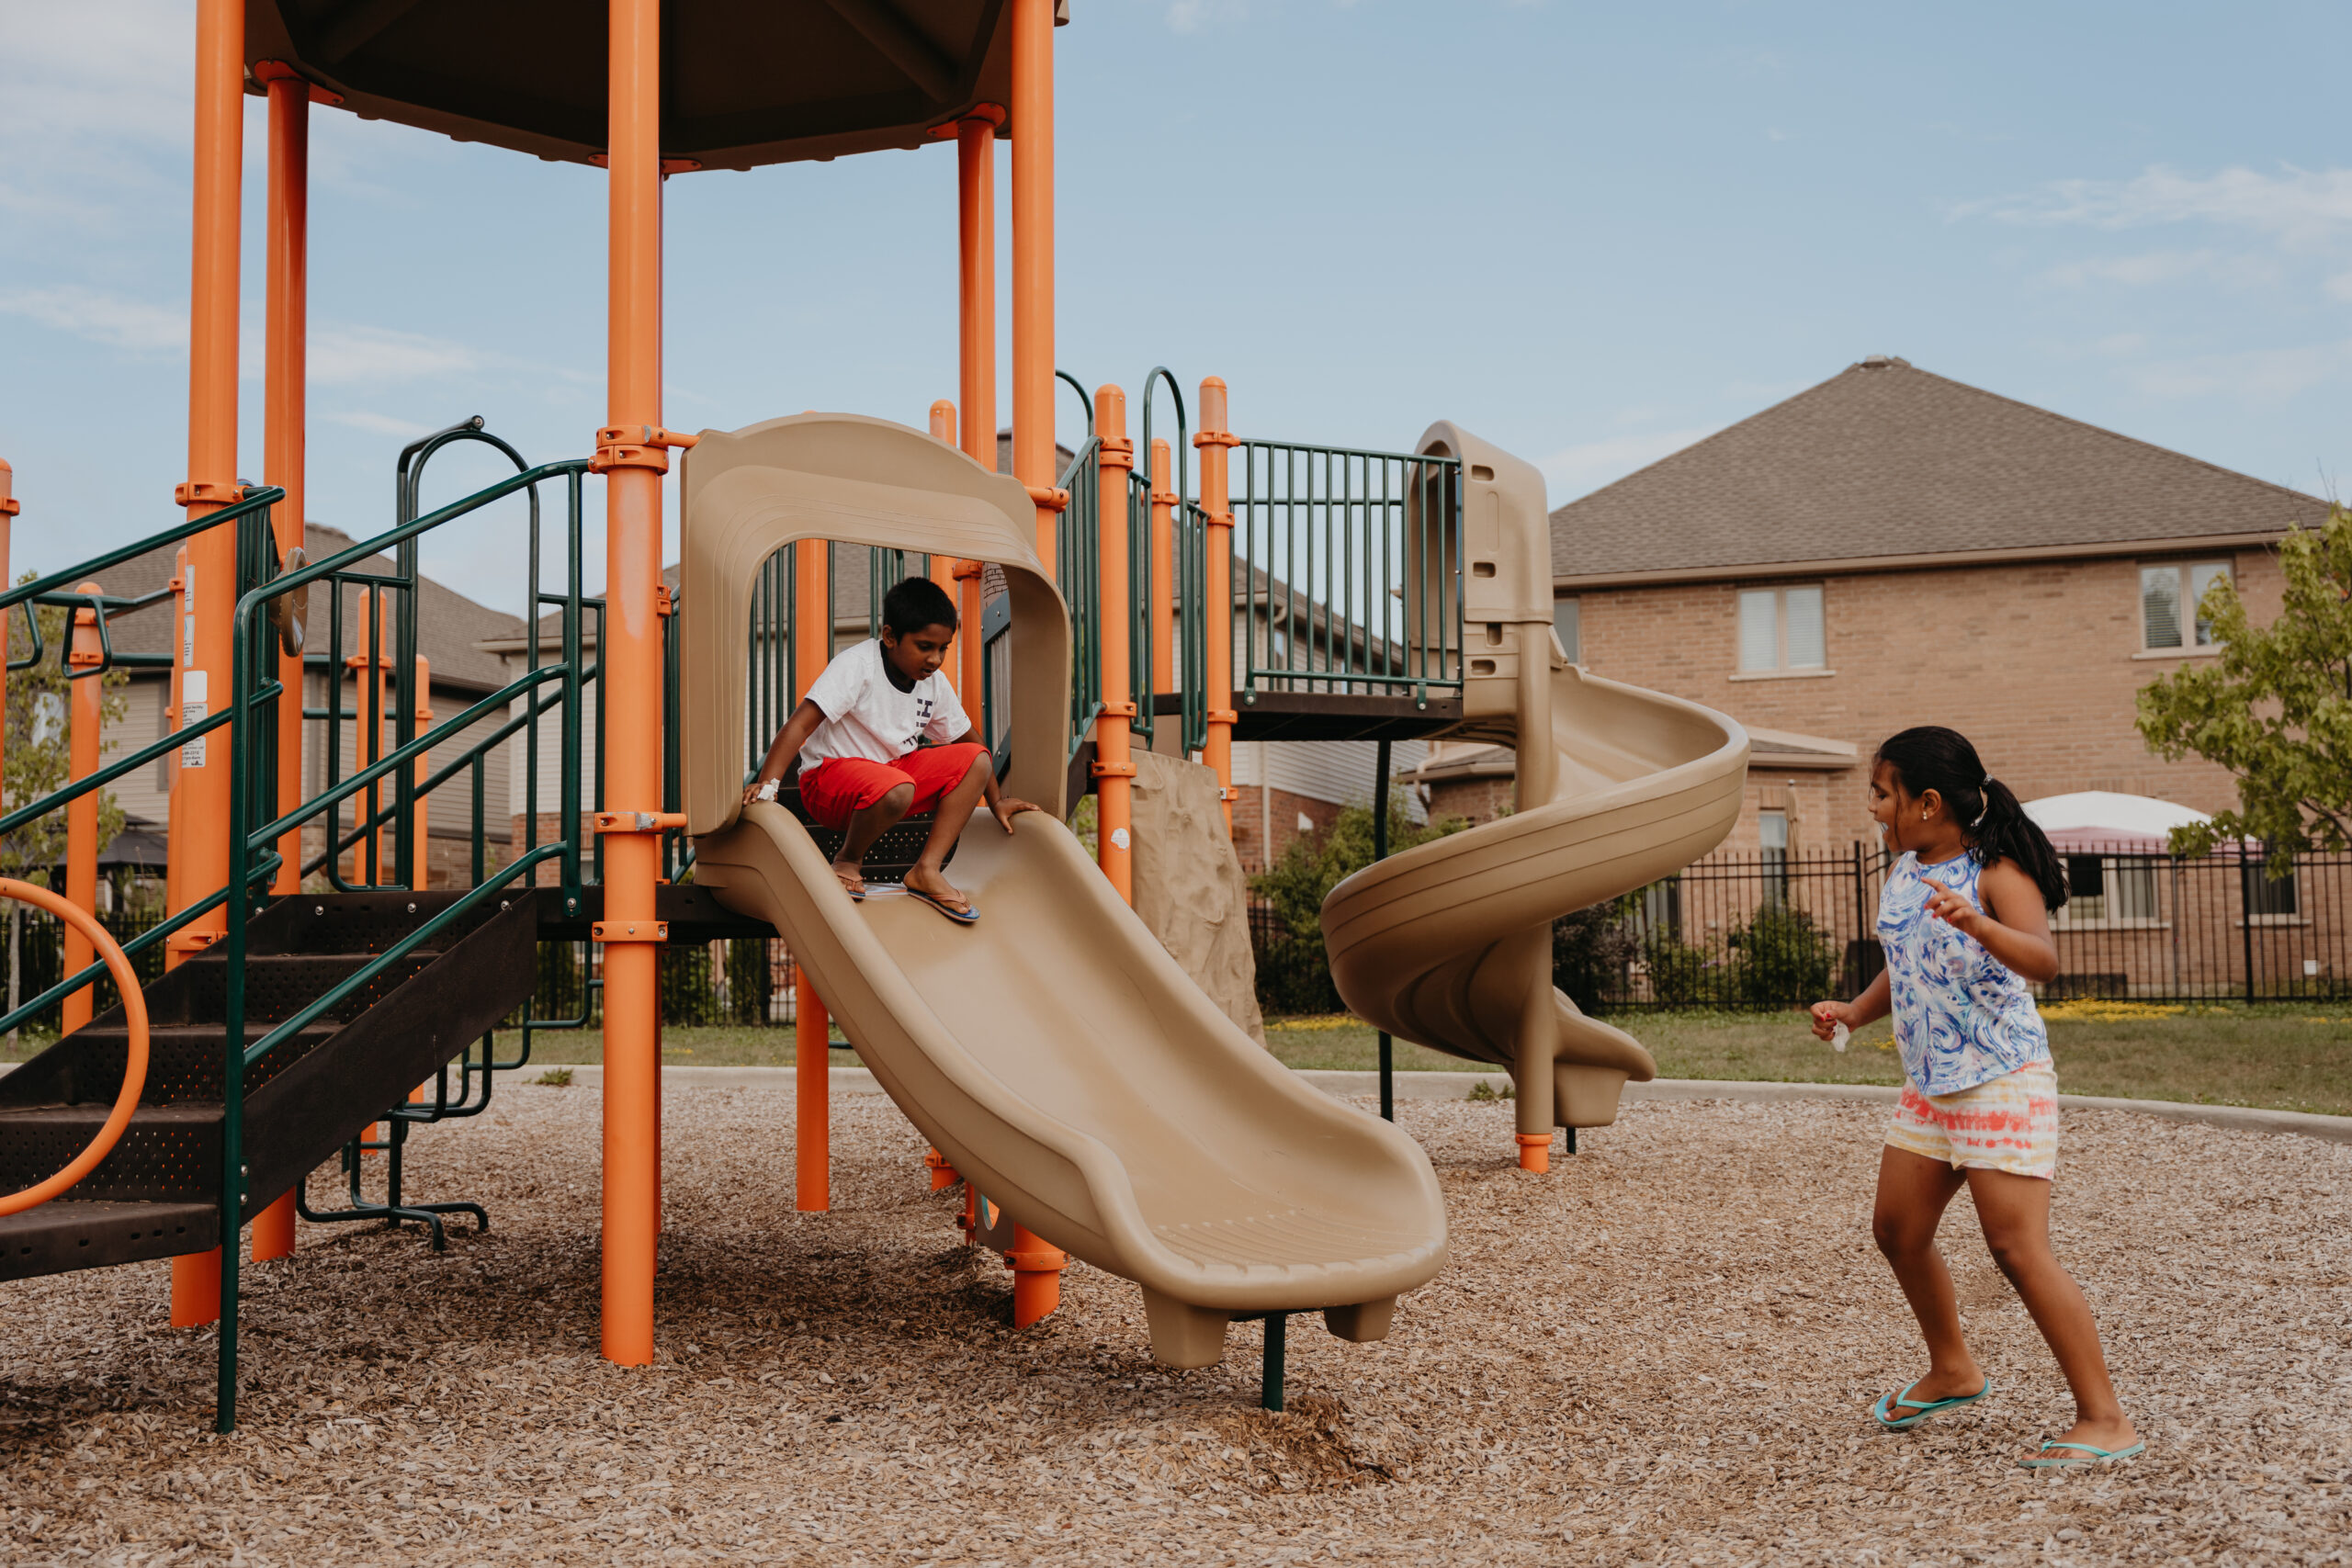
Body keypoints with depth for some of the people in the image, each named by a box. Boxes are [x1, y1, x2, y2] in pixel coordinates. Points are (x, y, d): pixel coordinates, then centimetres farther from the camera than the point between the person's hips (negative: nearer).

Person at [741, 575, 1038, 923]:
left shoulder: (934, 683, 2)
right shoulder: (857, 666, -18)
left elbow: (966, 740, 17)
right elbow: (800, 724, -26)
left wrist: (996, 801, 16)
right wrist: (767, 784, -37)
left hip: (897, 768, 7)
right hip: (831, 775, -7)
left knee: (977, 760, -12)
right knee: (895, 790, -40)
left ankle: (927, 870, -16)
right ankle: (848, 861, -9)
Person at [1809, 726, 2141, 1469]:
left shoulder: (1997, 874, -17)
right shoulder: (1905, 871, 7)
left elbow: (2042, 960, -33)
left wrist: (1978, 925, -50)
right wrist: (1854, 1011, 5)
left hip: (2003, 1080, -9)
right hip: (1930, 1083, 9)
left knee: (2017, 1248, -12)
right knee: (1898, 1231, 15)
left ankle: (2105, 1420, -3)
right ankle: (1953, 1371, 36)